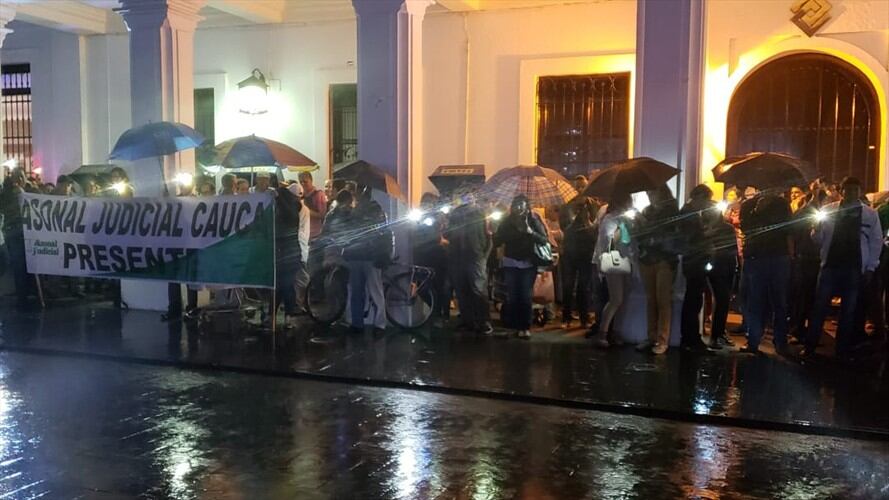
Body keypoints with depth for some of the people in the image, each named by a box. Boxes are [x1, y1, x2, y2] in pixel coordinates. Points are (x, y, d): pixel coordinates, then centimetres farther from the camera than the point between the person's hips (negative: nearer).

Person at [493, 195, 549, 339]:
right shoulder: (507, 221, 0)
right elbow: (497, 241, -3)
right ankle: (515, 326, 5)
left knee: (525, 296, -4)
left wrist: (530, 231, -25)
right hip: (510, 264, 1)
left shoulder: (533, 220, -4)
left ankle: (525, 327, 2)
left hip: (528, 264, -1)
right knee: (512, 296, -3)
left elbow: (545, 240, -11)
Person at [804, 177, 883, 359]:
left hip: (855, 268, 1)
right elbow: (818, 238, 3)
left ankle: (842, 351, 18)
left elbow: (876, 242, 5)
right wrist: (816, 230, -21)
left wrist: (870, 268, -1)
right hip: (830, 265, -1)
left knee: (848, 311, 9)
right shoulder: (829, 210, 2)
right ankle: (809, 348, 7)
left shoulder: (870, 214, 2)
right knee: (820, 308, 0)